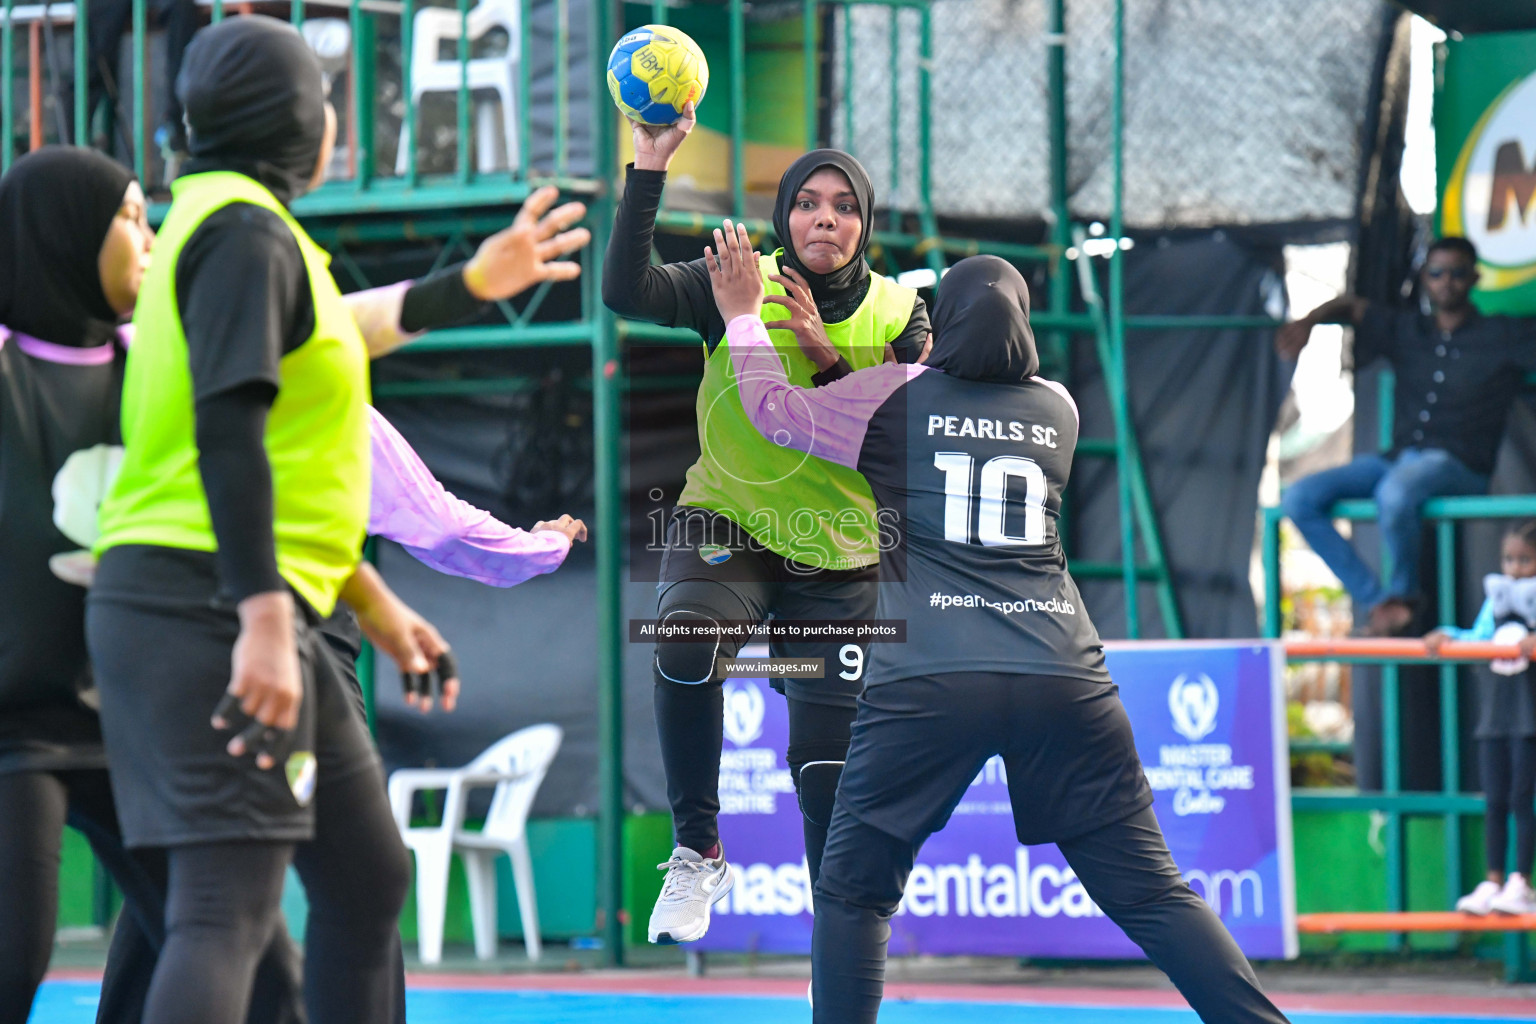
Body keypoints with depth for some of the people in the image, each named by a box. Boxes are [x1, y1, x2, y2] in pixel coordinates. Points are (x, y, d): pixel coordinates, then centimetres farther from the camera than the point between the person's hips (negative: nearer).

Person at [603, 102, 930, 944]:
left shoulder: (898, 316, -2)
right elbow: (625, 290, -23)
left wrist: (828, 359, -21)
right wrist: (650, 168, -30)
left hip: (837, 562, 2)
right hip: (725, 527, -2)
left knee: (827, 769, 0)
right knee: (686, 642, -35)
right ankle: (697, 854, -19)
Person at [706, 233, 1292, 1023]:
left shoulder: (897, 397, 7)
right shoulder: (1058, 409, 17)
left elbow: (771, 409, 16)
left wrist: (744, 314, 31)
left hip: (929, 679, -3)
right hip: (1063, 676, 3)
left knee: (853, 893, 9)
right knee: (1151, 894, 3)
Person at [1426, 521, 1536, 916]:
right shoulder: (1496, 597, 15)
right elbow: (1478, 639, 8)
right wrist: (1446, 636, -8)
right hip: (1494, 715, 5)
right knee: (1494, 802, 5)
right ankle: (1493, 883, 8)